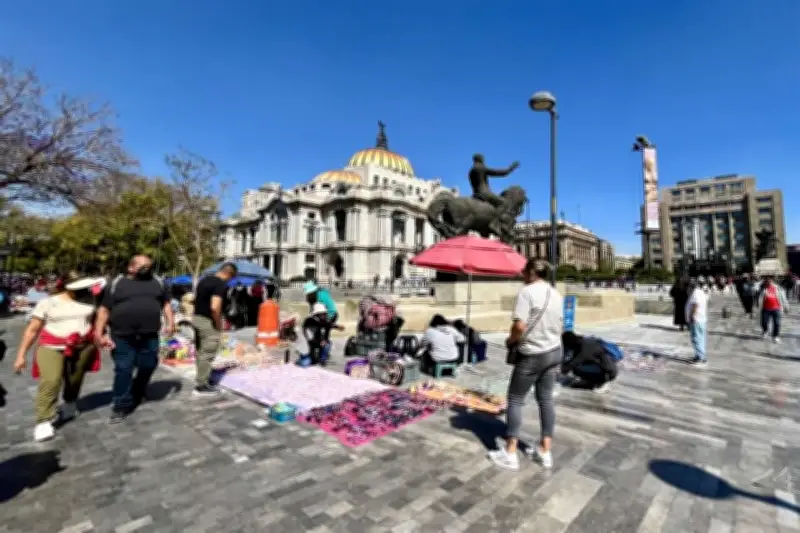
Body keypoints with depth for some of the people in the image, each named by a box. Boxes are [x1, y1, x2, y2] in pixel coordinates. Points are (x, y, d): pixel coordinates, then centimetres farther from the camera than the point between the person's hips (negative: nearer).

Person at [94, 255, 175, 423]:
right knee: (123, 371, -1)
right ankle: (121, 407, 10)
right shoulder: (116, 284, 3)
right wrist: (99, 333, -6)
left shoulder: (158, 282, 11)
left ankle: (137, 395, 35)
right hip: (122, 337, -2)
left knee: (147, 367, 10)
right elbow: (104, 310, 2)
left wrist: (170, 322, 1)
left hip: (149, 337, 3)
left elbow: (166, 304, 14)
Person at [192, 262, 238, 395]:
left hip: (197, 318, 9)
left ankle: (202, 379, 32)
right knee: (207, 355, 2)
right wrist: (219, 325, -15)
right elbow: (215, 307, -28)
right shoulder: (221, 285, -19)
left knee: (200, 352, 19)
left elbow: (196, 298, 18)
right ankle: (201, 386, 10)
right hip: (208, 322, -9)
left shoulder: (204, 280, 10)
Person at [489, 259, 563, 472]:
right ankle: (545, 451, 23)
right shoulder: (556, 294, 7)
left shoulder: (526, 291, -18)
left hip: (531, 355, -7)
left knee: (515, 400, 4)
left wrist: (510, 340, -8)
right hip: (554, 352, 7)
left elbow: (520, 326, -25)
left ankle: (510, 454, 10)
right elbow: (560, 326, 14)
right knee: (546, 399, 14)